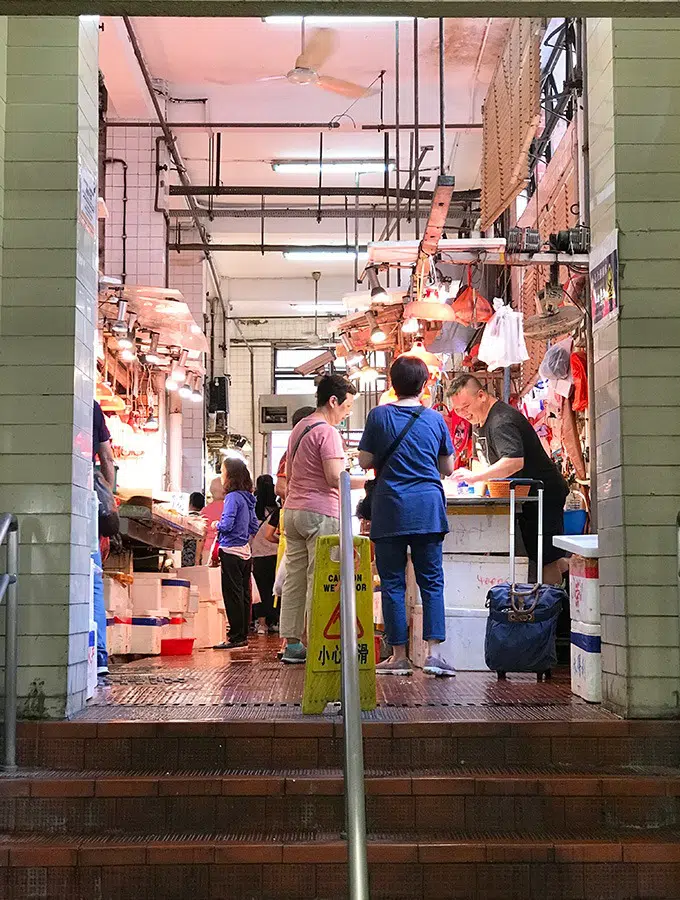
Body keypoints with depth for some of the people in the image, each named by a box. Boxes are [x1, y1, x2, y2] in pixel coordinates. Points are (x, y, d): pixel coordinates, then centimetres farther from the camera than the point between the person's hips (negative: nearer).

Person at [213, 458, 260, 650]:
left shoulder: (233, 497, -14)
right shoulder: (247, 498, 11)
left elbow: (226, 525, -21)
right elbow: (254, 526, 18)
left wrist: (217, 525, -1)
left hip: (231, 552, -9)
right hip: (245, 551, 9)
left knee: (232, 595, -4)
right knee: (244, 594, 11)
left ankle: (236, 637, -2)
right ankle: (243, 635, 17)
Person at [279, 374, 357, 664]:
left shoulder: (298, 428, 18)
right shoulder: (327, 431, -11)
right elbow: (335, 478, -19)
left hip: (292, 510, 9)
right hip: (321, 513, -9)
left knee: (294, 578, 8)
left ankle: (292, 643, 10)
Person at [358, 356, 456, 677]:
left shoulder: (379, 416, -2)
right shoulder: (435, 419, 3)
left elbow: (365, 461, 1)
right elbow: (448, 467, 10)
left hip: (390, 510, -1)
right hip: (428, 509, 1)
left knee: (392, 584, 5)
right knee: (431, 582, 5)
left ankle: (399, 656, 7)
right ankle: (433, 652, -3)